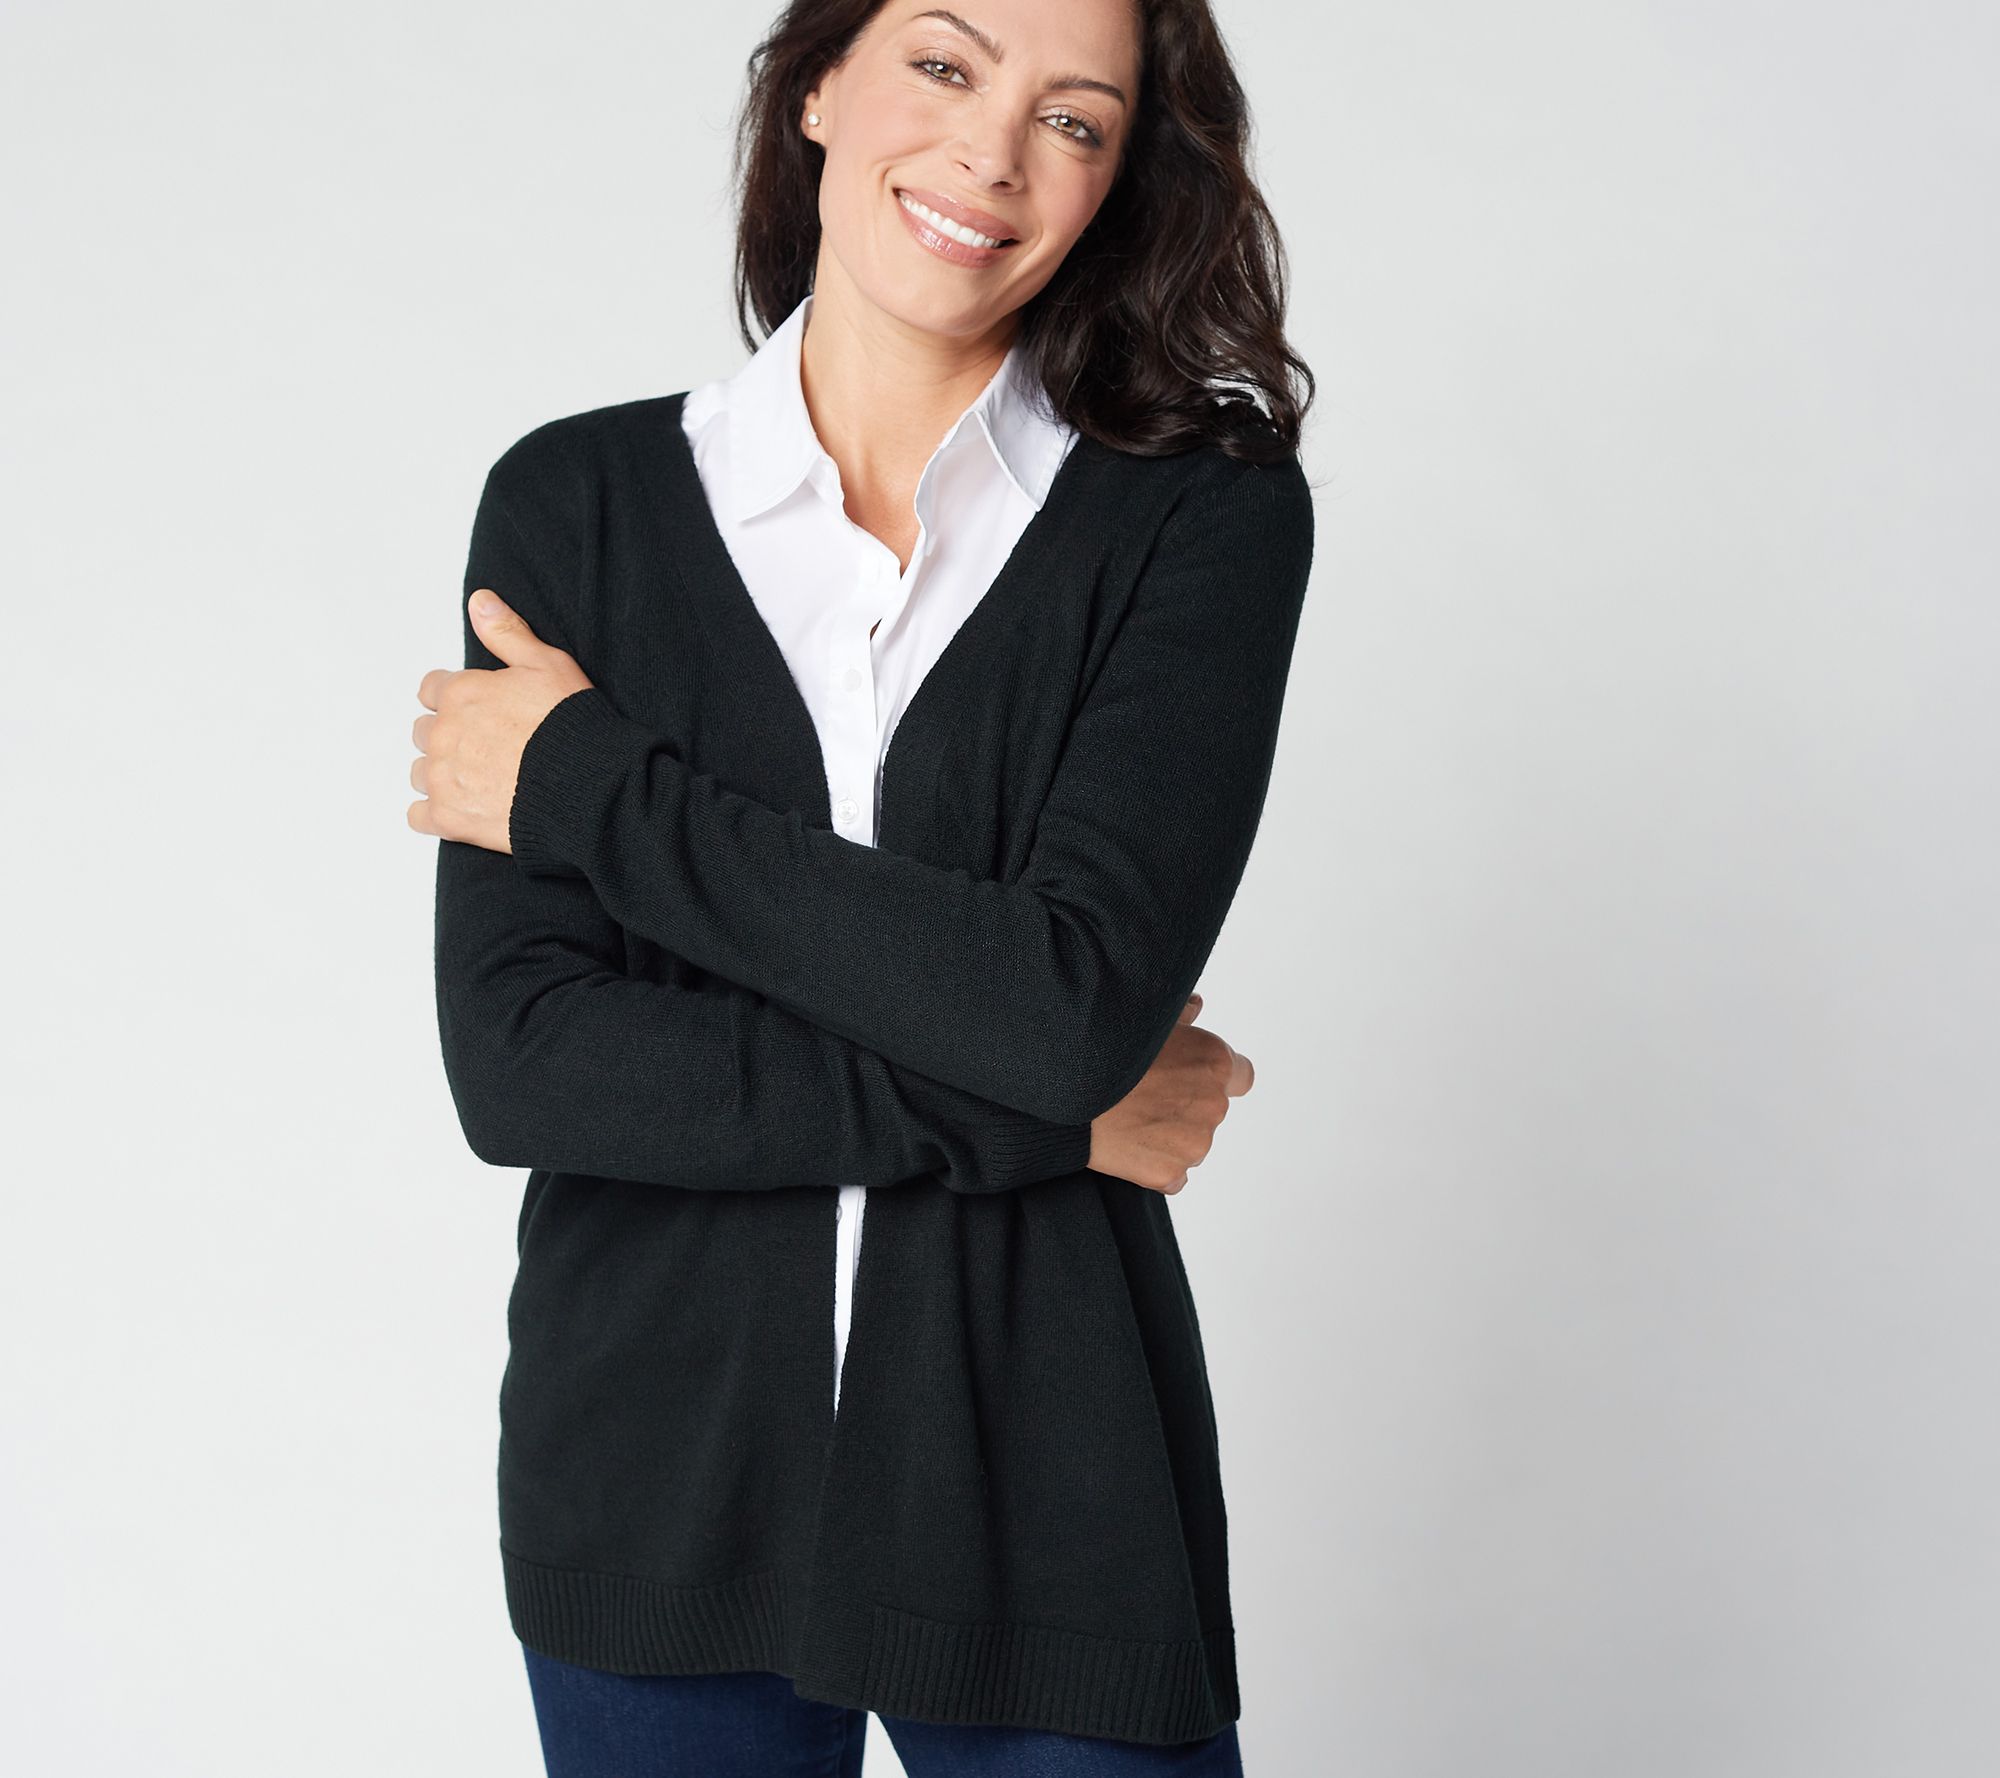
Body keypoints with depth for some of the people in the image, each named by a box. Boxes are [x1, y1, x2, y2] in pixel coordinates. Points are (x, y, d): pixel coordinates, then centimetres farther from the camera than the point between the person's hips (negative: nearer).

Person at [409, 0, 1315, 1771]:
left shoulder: (1206, 515, -5)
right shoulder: (578, 503, -1)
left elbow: (1084, 993, -19)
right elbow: (514, 1061, -10)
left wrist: (592, 784, -13)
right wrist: (1028, 1108, -16)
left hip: (1043, 1504, -1)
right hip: (657, 1488, 2)